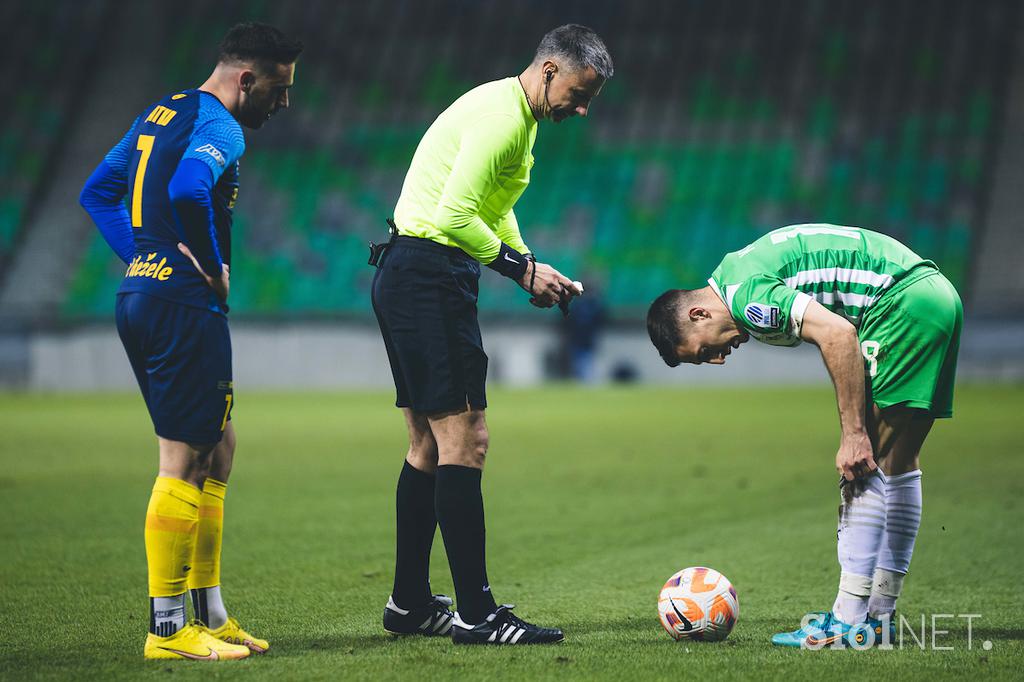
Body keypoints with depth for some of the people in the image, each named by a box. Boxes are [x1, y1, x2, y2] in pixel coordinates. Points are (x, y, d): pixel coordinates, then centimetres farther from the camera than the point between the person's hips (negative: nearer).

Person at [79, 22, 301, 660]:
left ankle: (209, 614, 20)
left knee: (216, 449, 16)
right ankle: (168, 630, -2)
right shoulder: (219, 128, -12)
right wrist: (213, 267, -17)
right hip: (185, 303, -10)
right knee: (184, 461, -6)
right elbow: (187, 193, -32)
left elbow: (98, 191, 22)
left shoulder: (161, 113, 17)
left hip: (142, 292, 10)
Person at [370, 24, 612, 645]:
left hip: (411, 282, 11)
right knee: (465, 440, -11)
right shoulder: (500, 116, -16)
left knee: (430, 443, 14)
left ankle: (410, 603, 20)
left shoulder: (517, 116, 18)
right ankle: (477, 614, -11)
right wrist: (522, 268, -15)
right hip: (430, 277, -11)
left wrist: (531, 270, 10)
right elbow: (455, 216, -23)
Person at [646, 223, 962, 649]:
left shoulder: (742, 293, -13)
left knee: (863, 464, -8)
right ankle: (880, 615, 18)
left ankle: (849, 622, -7)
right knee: (897, 464, 13)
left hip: (903, 300, -11)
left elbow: (837, 334, -23)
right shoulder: (744, 274, 18)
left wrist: (854, 434, -21)